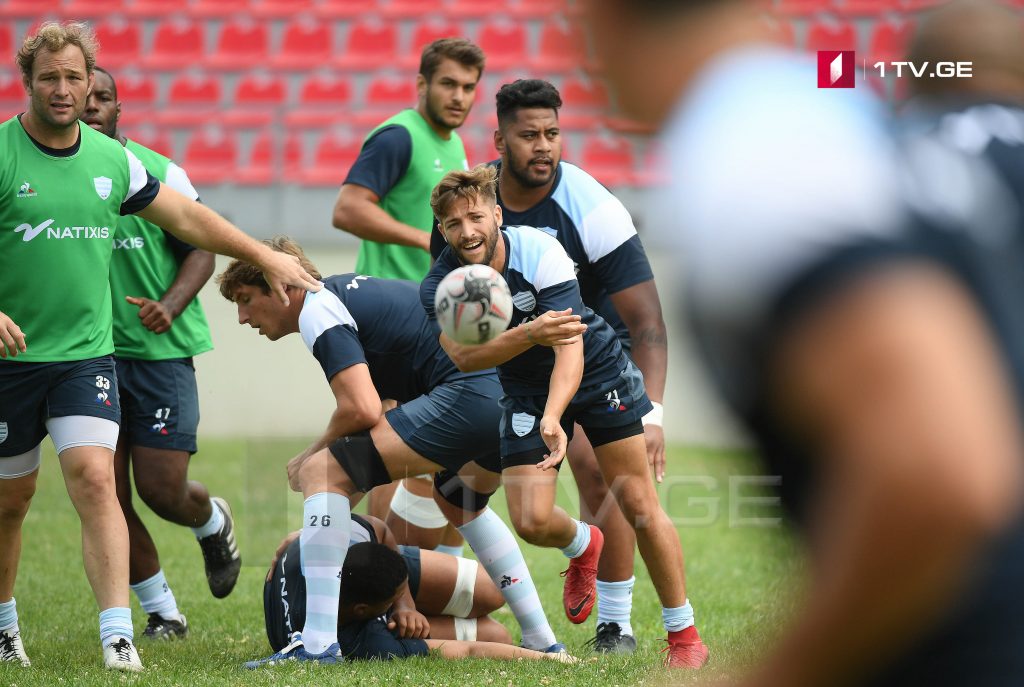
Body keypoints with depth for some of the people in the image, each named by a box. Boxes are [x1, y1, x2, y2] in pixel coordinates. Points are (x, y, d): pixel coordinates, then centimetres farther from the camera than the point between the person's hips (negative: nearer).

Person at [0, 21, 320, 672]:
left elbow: (188, 219, 16)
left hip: (86, 353, 2)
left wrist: (268, 257, 18)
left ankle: (119, 636, -20)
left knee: (94, 479, -15)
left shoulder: (112, 159, 5)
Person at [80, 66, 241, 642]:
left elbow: (201, 249, 0)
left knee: (161, 489, -7)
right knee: (109, 497, -3)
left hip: (160, 350, -2)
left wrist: (169, 306, -17)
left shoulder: (157, 172, 0)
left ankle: (213, 521, 30)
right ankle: (162, 614, 14)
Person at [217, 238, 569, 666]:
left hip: (470, 394, -10)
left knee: (321, 472, -8)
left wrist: (312, 456, 4)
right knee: (458, 500, 37)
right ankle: (541, 642, 36)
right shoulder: (348, 290, 28)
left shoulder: (316, 309, -2)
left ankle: (317, 644, -15)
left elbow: (362, 410, -15)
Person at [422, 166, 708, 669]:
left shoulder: (539, 253, -28)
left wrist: (552, 418, -52)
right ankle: (583, 545, 27)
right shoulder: (439, 285, -19)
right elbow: (464, 356, -34)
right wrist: (530, 333, -51)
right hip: (526, 390, 3)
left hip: (596, 370, -3)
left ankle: (684, 634, 7)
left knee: (639, 506, -6)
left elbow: (569, 347, -35)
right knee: (531, 521, -11)